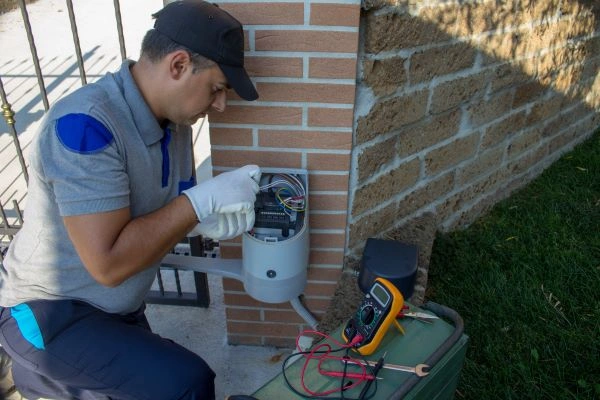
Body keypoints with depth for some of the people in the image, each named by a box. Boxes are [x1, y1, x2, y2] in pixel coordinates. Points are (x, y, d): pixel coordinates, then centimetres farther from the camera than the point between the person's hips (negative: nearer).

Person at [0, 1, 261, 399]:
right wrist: (202, 201, -28)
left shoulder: (173, 121, -3)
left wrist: (205, 220, -15)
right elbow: (109, 263, -32)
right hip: (48, 314, -8)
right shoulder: (85, 123, -29)